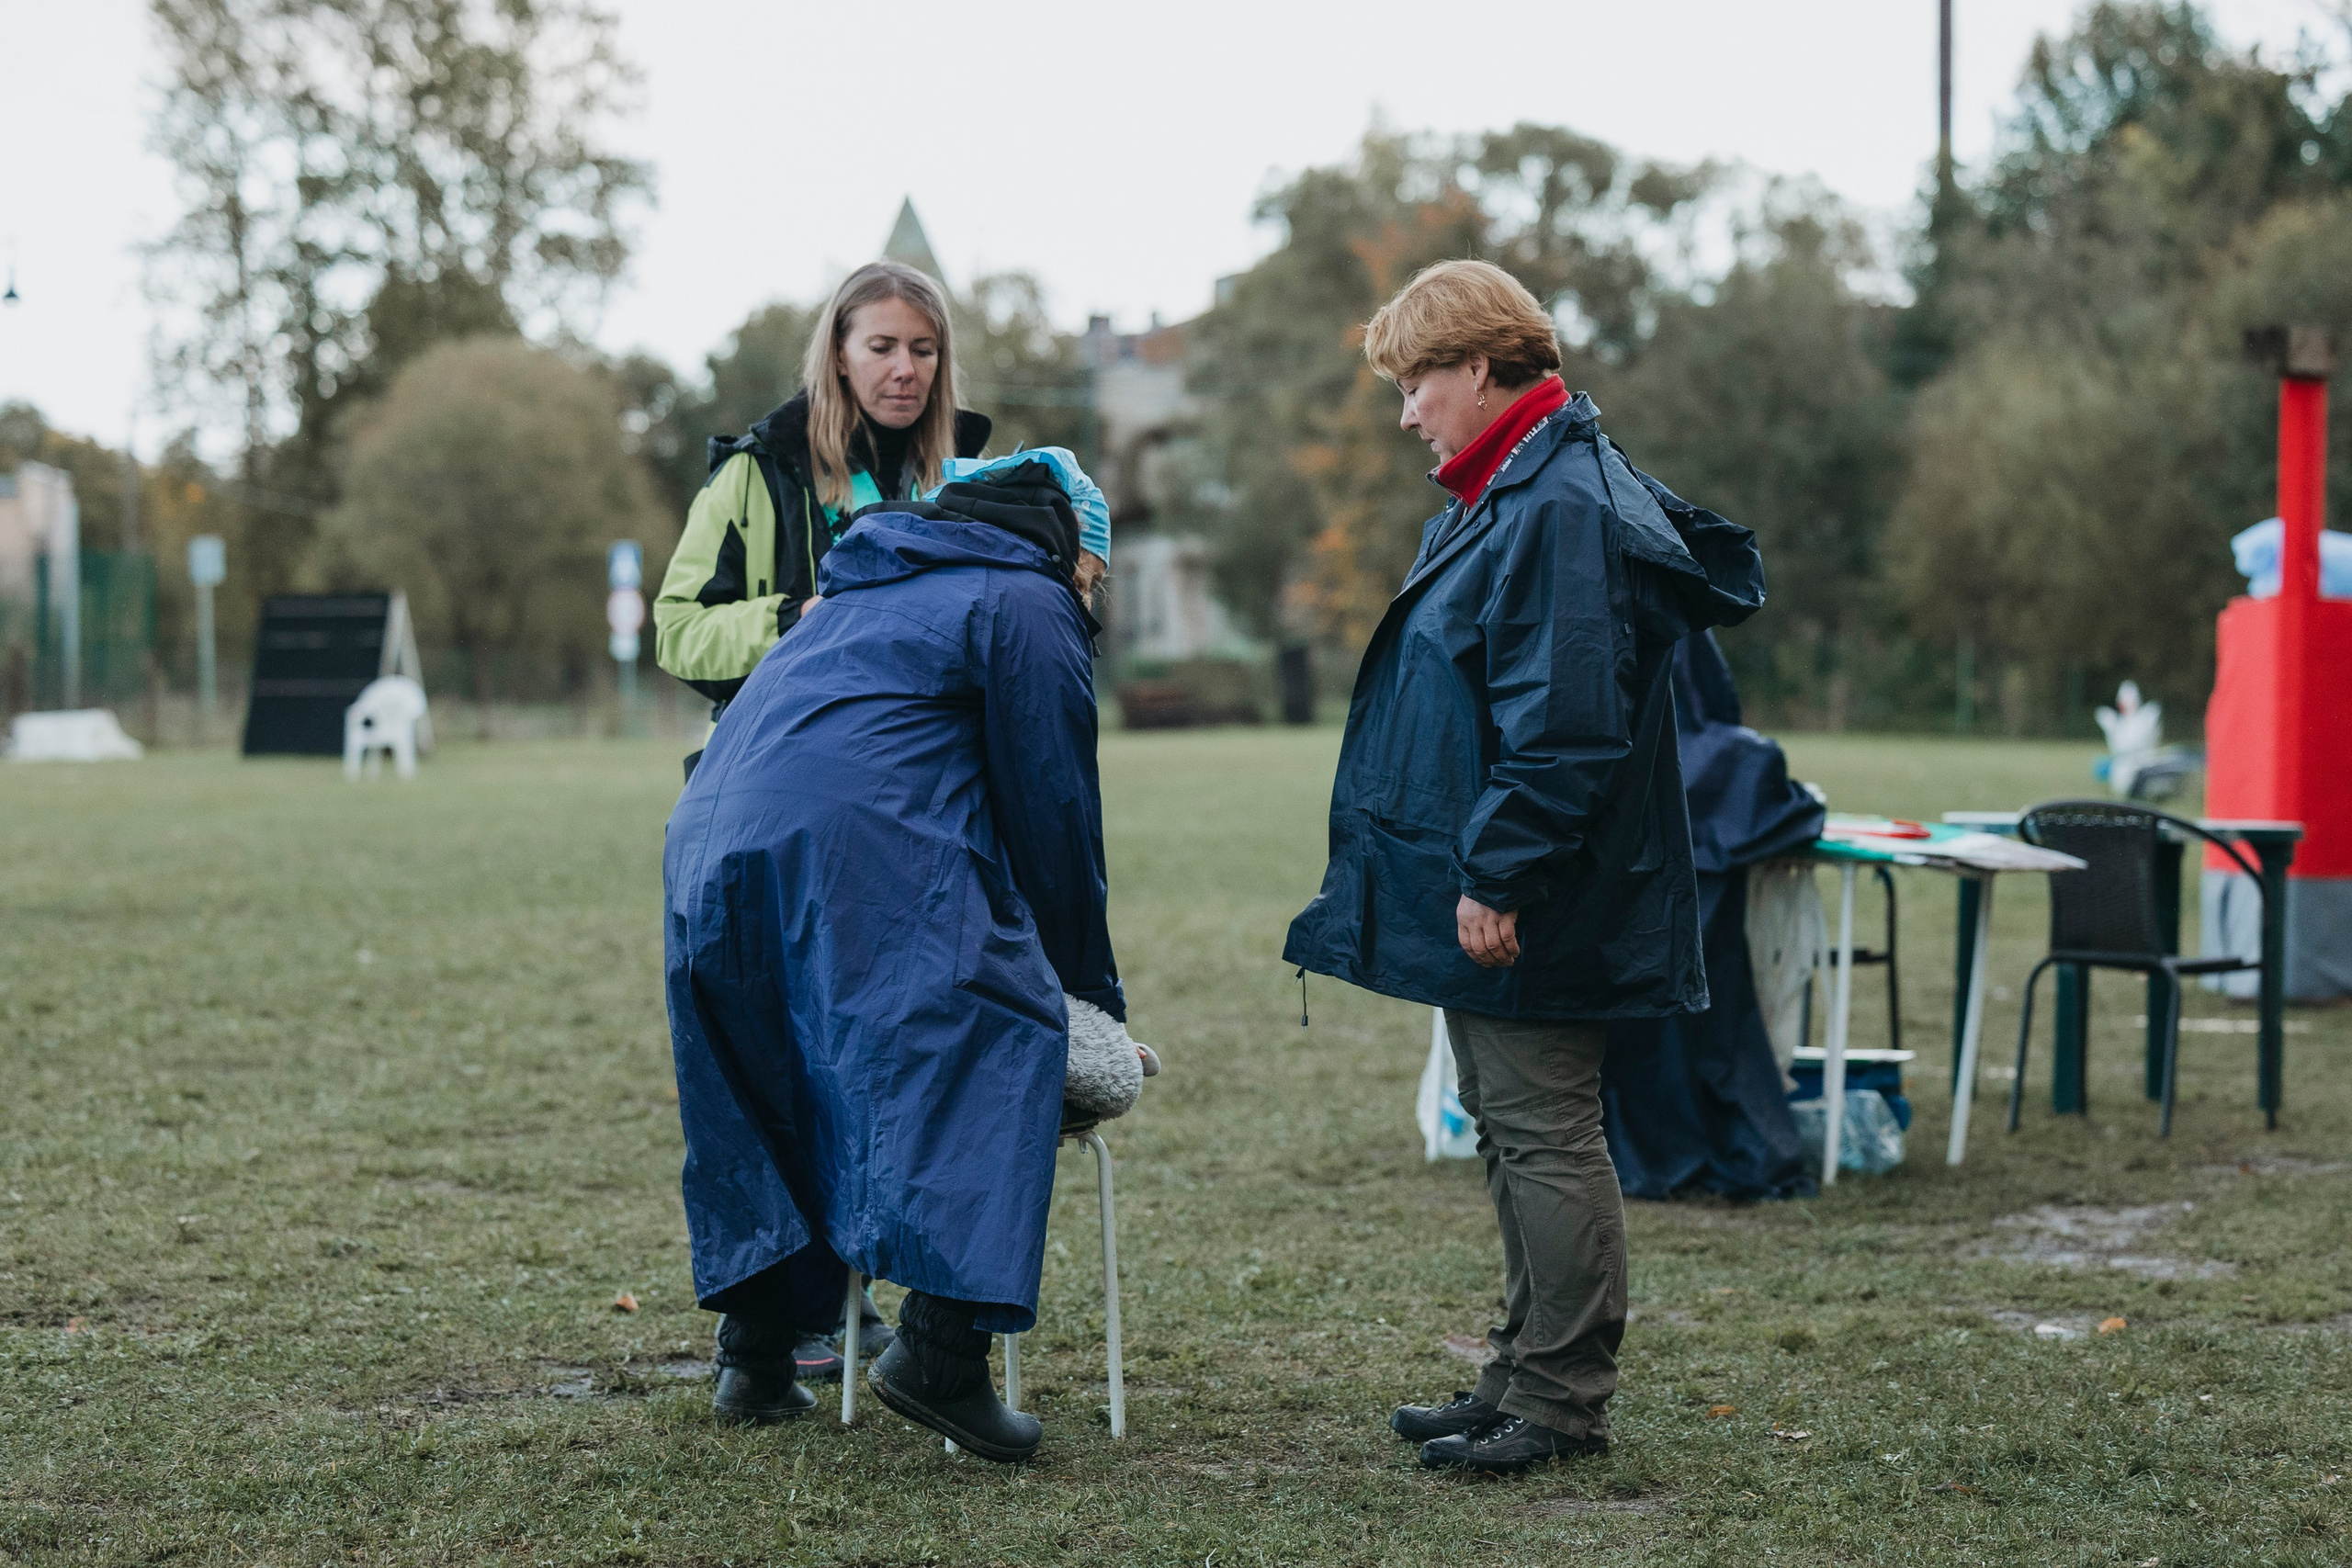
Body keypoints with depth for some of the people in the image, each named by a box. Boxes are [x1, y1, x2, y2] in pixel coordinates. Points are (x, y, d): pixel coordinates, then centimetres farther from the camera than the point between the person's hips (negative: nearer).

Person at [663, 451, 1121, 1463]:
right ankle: (940, 1344, -20)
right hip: (862, 856, -9)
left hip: (714, 844, 9)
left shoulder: (871, 588, 35)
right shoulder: (1030, 603, 10)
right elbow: (1052, 808, 6)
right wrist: (1089, 984, 17)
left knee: (769, 1077, 20)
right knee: (992, 1039, -6)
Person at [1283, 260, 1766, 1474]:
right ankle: (1524, 1376, 26)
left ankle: (1562, 1404, 6)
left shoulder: (1564, 508, -19)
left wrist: (1495, 878, -24)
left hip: (1532, 914, -11)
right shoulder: (1504, 494, 15)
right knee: (1510, 1136, 16)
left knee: (1544, 1141, -3)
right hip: (1480, 889, 11)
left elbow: (1563, 722, -25)